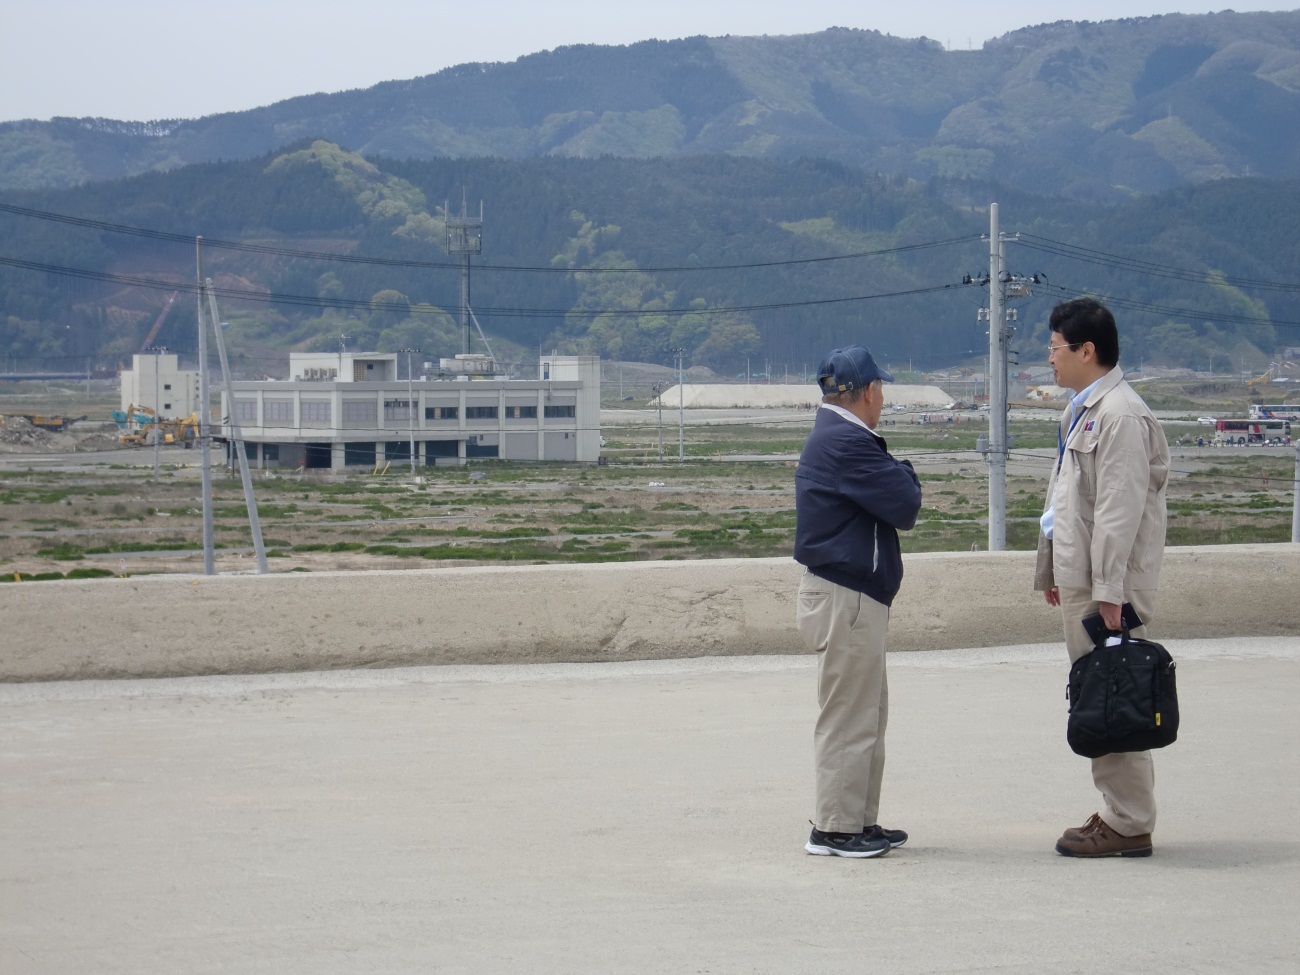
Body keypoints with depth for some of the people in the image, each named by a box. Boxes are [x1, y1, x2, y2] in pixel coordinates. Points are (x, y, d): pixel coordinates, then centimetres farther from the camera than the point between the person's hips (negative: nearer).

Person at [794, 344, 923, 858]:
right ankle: (835, 829, 1)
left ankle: (860, 821, 24)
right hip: (847, 600, -11)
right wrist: (905, 472, 1)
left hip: (846, 597, 11)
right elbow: (905, 506, -19)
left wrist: (895, 474, -3)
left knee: (869, 715, 17)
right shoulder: (847, 443, -18)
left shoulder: (835, 437, 16)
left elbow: (895, 506, 16)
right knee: (848, 719, -5)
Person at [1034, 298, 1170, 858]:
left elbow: (1120, 511, -20)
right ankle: (1119, 811, 19)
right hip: (1079, 581, 10)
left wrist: (1109, 592, -23)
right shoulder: (1081, 412, 18)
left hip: (1108, 585, -10)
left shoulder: (1121, 415, -15)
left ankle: (1129, 825, -4)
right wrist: (1051, 570, 25)